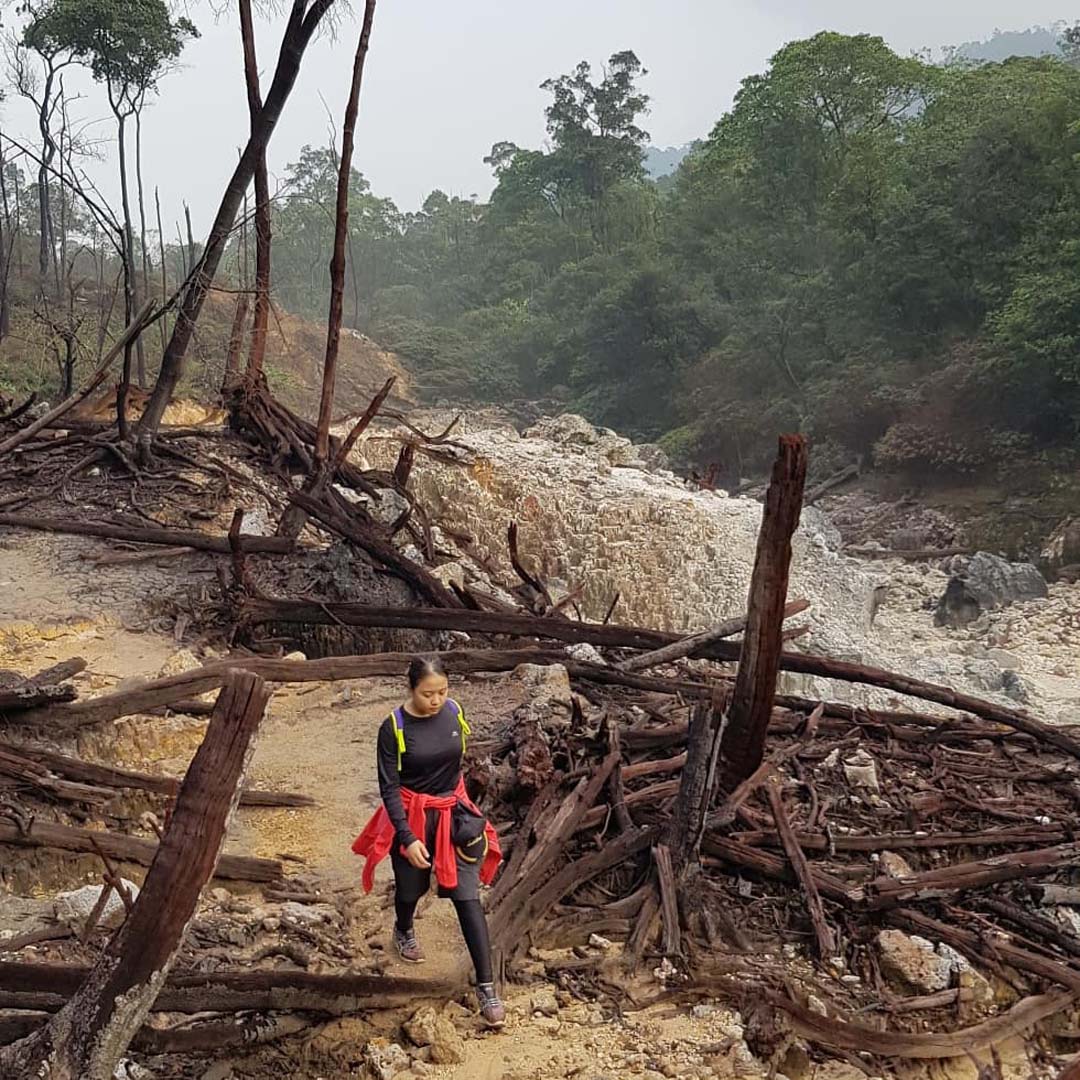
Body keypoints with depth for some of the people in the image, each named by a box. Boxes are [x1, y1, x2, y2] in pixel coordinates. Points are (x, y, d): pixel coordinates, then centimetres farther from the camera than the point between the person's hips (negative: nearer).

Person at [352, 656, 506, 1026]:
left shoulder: (453, 712, -8)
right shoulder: (393, 728, -19)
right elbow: (389, 788, -16)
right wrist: (408, 838, -22)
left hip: (453, 814, 2)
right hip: (411, 818, -2)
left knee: (467, 898, -3)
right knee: (410, 889, 21)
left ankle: (486, 987, 1)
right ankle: (404, 930, 57)